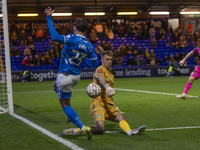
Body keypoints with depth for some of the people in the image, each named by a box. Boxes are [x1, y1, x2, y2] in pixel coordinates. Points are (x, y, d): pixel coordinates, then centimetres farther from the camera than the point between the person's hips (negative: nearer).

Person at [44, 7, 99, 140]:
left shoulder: (73, 39, -18)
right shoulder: (89, 46, -2)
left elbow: (55, 37, -33)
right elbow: (95, 64, 1)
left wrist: (49, 19, -25)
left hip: (65, 76, -7)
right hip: (76, 76, 7)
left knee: (65, 104, 3)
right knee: (56, 85, 35)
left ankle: (83, 128, -11)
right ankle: (71, 116, 35)